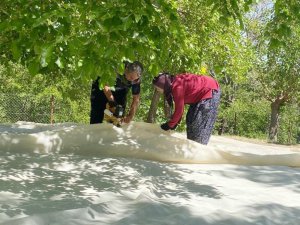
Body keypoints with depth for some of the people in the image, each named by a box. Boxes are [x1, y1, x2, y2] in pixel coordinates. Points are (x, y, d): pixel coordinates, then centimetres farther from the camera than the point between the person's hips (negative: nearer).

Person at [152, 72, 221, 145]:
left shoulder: (177, 87, -27)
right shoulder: (174, 85, -1)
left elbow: (179, 110, -22)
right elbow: (179, 106, 7)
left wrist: (169, 125, -11)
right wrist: (175, 122, 7)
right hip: (201, 94, 10)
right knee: (190, 119, 12)